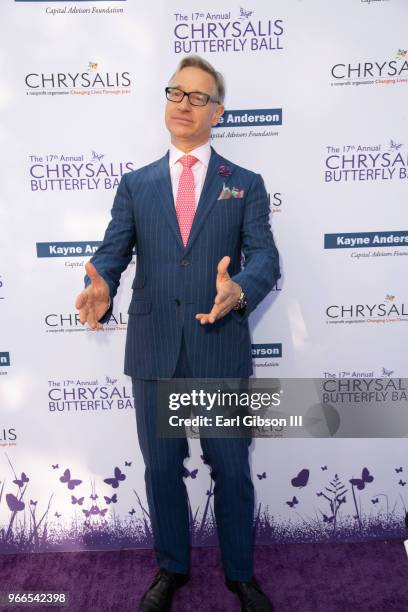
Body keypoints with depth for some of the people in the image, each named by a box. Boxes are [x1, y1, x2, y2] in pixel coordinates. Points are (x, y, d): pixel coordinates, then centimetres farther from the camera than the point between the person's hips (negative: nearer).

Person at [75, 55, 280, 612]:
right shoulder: (135, 184, 11)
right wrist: (100, 288, -21)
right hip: (154, 350, 2)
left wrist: (241, 290, -27)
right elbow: (112, 251, 2)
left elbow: (265, 256, -4)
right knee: (161, 468, 16)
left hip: (222, 350, -1)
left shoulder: (245, 184, 6)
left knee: (231, 470, 13)